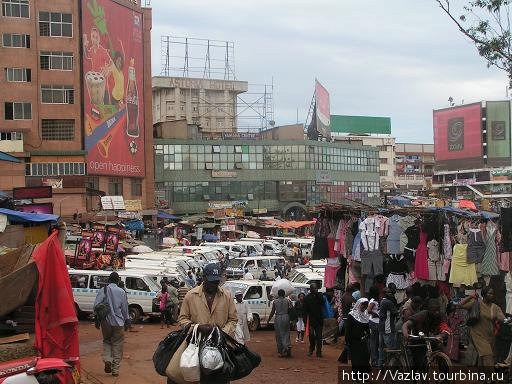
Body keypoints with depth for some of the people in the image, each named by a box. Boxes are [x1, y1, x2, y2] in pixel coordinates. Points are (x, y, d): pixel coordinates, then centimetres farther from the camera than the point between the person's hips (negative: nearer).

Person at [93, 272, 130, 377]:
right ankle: (115, 369, 7)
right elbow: (125, 309, 4)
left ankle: (107, 360, -4)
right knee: (117, 345, 7)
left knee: (107, 342, 19)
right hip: (118, 322, 0)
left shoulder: (103, 290, -3)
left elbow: (96, 305, -8)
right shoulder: (122, 292, -1)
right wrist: (127, 321, 14)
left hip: (106, 321, 0)